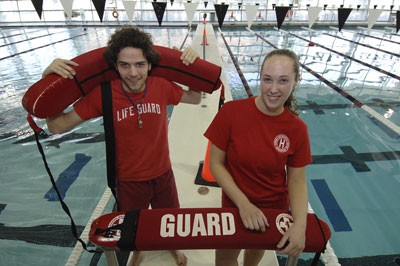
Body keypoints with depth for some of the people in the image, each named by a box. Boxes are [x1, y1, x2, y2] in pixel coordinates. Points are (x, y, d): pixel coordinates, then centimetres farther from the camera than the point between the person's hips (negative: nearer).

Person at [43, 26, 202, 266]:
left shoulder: (162, 86, -16)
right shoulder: (103, 94, -20)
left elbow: (196, 98, 1)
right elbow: (58, 126, -14)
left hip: (163, 175, 1)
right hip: (128, 182, -1)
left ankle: (173, 246, 63)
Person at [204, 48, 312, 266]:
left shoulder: (297, 129, -15)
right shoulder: (232, 111, -22)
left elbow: (297, 180, -8)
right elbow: (216, 163, -16)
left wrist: (300, 224, -22)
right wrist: (244, 204, -21)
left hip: (275, 207, 2)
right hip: (234, 204, -2)